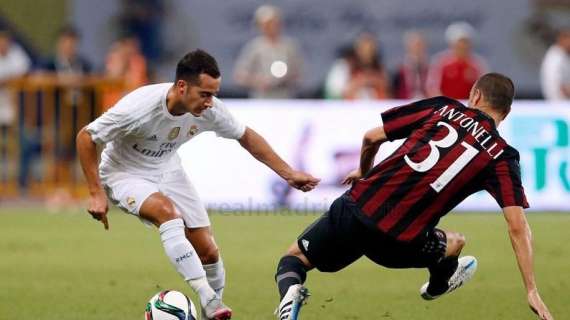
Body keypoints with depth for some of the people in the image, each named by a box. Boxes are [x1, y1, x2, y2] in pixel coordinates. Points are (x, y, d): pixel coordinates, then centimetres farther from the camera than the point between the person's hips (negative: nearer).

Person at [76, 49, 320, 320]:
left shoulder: (209, 110, -19)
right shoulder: (140, 107, -34)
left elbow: (246, 137, 0)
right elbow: (86, 138, -23)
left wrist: (288, 173, -1)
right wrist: (96, 194, -23)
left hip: (167, 171, 5)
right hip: (125, 174, -5)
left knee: (208, 251, -2)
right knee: (168, 211, -36)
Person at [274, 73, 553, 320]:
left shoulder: (441, 108, 8)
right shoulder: (502, 158, 3)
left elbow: (372, 137, 10)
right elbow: (518, 227, -5)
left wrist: (364, 172, 32)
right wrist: (532, 291, -2)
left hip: (357, 208, 1)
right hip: (400, 244, -1)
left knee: (294, 258, 21)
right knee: (455, 243, 32)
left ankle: (291, 292, -12)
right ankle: (439, 284, 63)